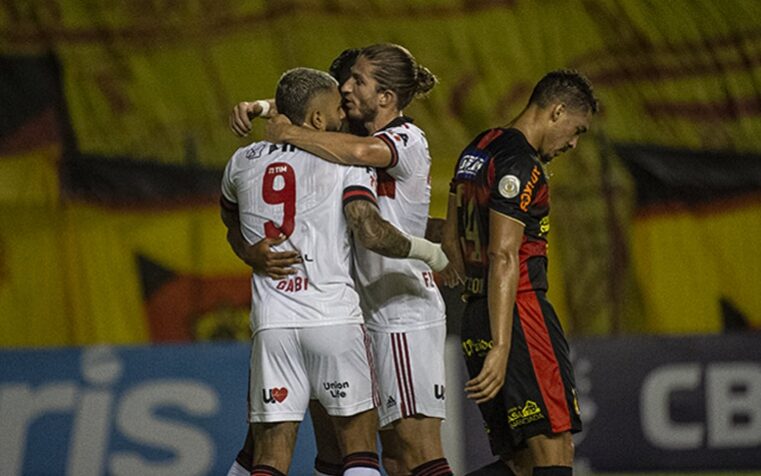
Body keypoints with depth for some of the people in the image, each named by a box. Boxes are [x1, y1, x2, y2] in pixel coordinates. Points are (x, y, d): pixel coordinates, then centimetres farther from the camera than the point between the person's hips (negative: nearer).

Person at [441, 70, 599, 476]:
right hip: (520, 312, -10)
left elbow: (451, 242, 26)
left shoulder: (477, 150, 18)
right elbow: (503, 256, -20)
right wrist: (501, 347, -26)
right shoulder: (521, 164, -12)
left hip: (476, 316, 10)